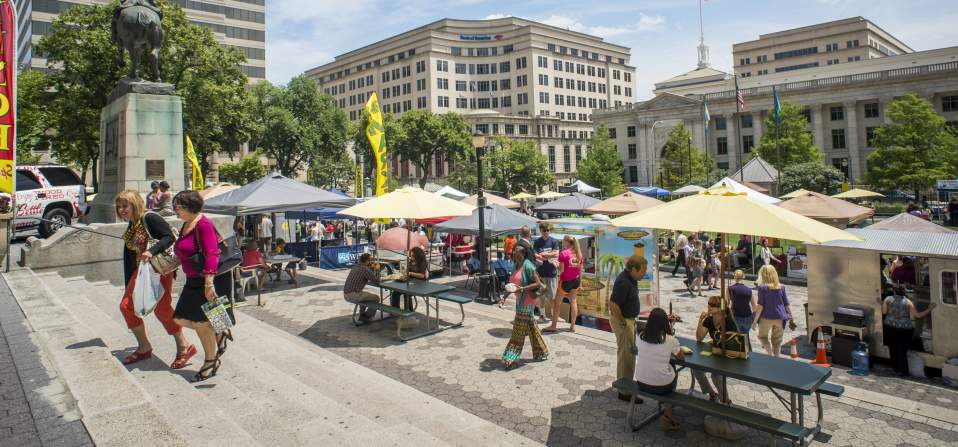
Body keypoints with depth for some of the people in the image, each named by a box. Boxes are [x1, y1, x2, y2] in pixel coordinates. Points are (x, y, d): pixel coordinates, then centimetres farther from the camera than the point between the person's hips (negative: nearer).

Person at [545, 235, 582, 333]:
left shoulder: (563, 253, -13)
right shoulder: (578, 253, 5)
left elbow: (561, 270, -14)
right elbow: (580, 269, 8)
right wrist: (580, 282, 15)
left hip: (565, 280, -6)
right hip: (576, 280, 6)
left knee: (557, 303, 5)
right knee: (573, 301, 14)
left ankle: (553, 326, 9)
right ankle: (573, 326, 15)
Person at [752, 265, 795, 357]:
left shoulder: (762, 287, -9)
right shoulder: (781, 287, 4)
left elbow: (760, 305, -11)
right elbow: (786, 304, 5)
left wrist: (755, 320, -6)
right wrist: (790, 319, 12)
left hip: (766, 317, -4)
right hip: (780, 317, 4)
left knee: (762, 336, 15)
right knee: (777, 340, 15)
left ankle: (770, 354, -4)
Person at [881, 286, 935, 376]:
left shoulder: (888, 299, -4)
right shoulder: (908, 302, -8)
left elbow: (884, 312, -2)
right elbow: (918, 316, -5)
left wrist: (881, 303, 13)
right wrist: (929, 309, 5)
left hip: (890, 328, 1)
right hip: (905, 329, -1)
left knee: (893, 348, 16)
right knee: (902, 350, 6)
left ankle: (895, 367, 27)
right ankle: (902, 371, 7)